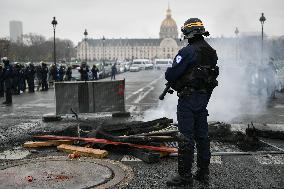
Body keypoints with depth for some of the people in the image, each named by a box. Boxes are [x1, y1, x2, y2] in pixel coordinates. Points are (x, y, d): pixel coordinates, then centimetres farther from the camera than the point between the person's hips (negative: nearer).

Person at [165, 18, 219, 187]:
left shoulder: (188, 51, -15)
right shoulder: (212, 52, 10)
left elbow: (172, 73, -17)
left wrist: (169, 76, 6)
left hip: (189, 98, -8)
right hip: (204, 97, 8)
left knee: (186, 136, -3)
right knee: (202, 135, 13)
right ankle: (204, 173, 21)